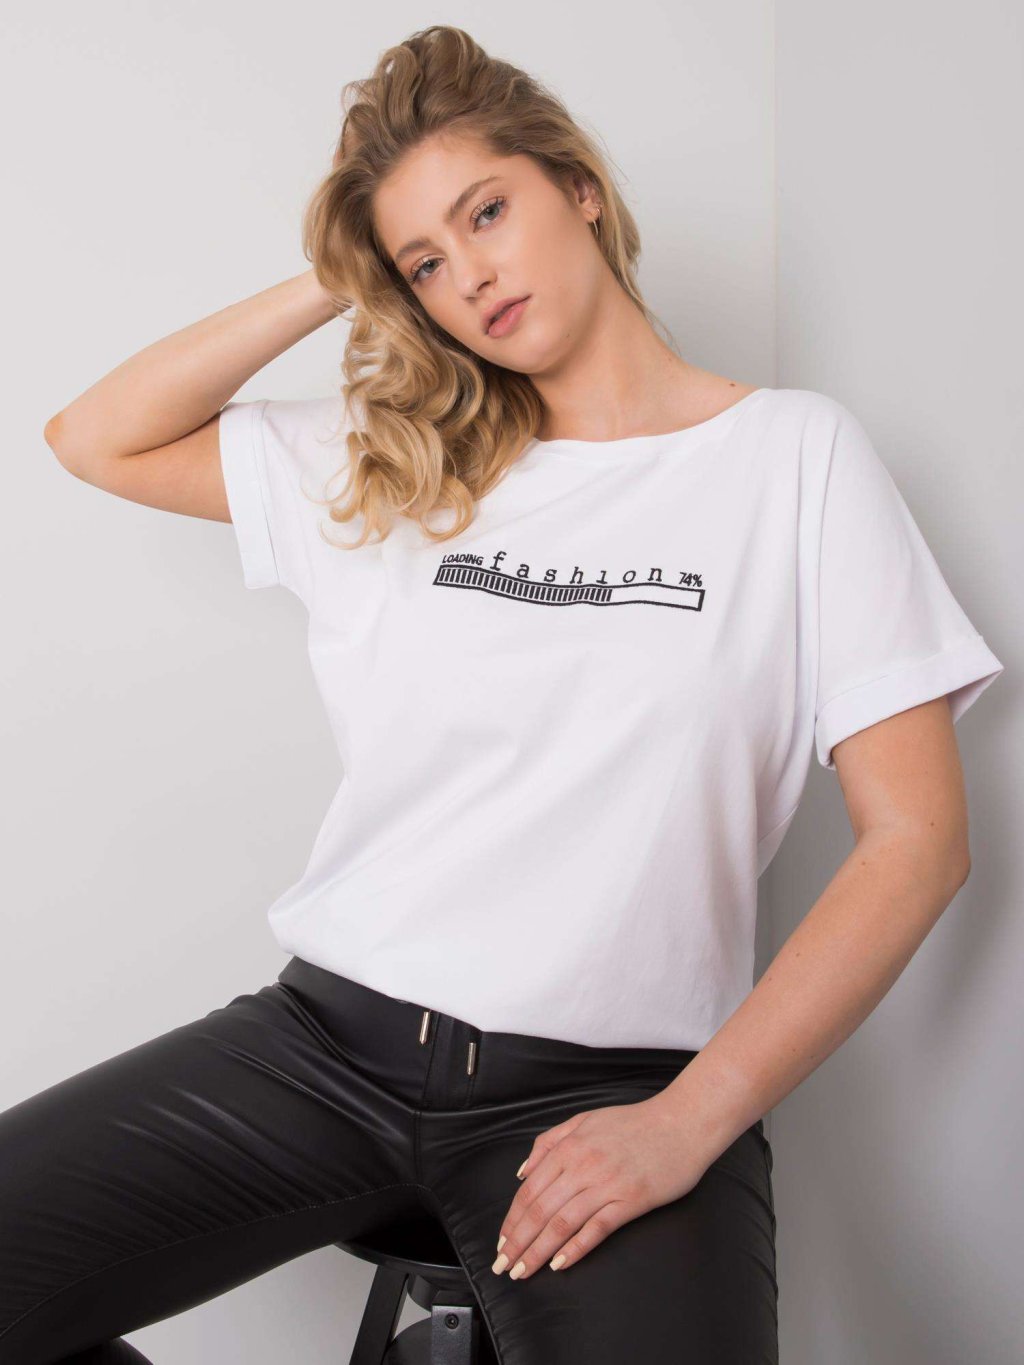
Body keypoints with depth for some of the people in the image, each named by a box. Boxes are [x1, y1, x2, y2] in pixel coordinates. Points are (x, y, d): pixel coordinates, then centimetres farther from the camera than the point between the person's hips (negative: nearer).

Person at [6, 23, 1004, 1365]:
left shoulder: (797, 453, 1)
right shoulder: (384, 464, 12)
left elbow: (916, 838, -4)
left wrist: (689, 1118, -13)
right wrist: (330, 285, 8)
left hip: (611, 1080, -3)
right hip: (330, 1035, 4)